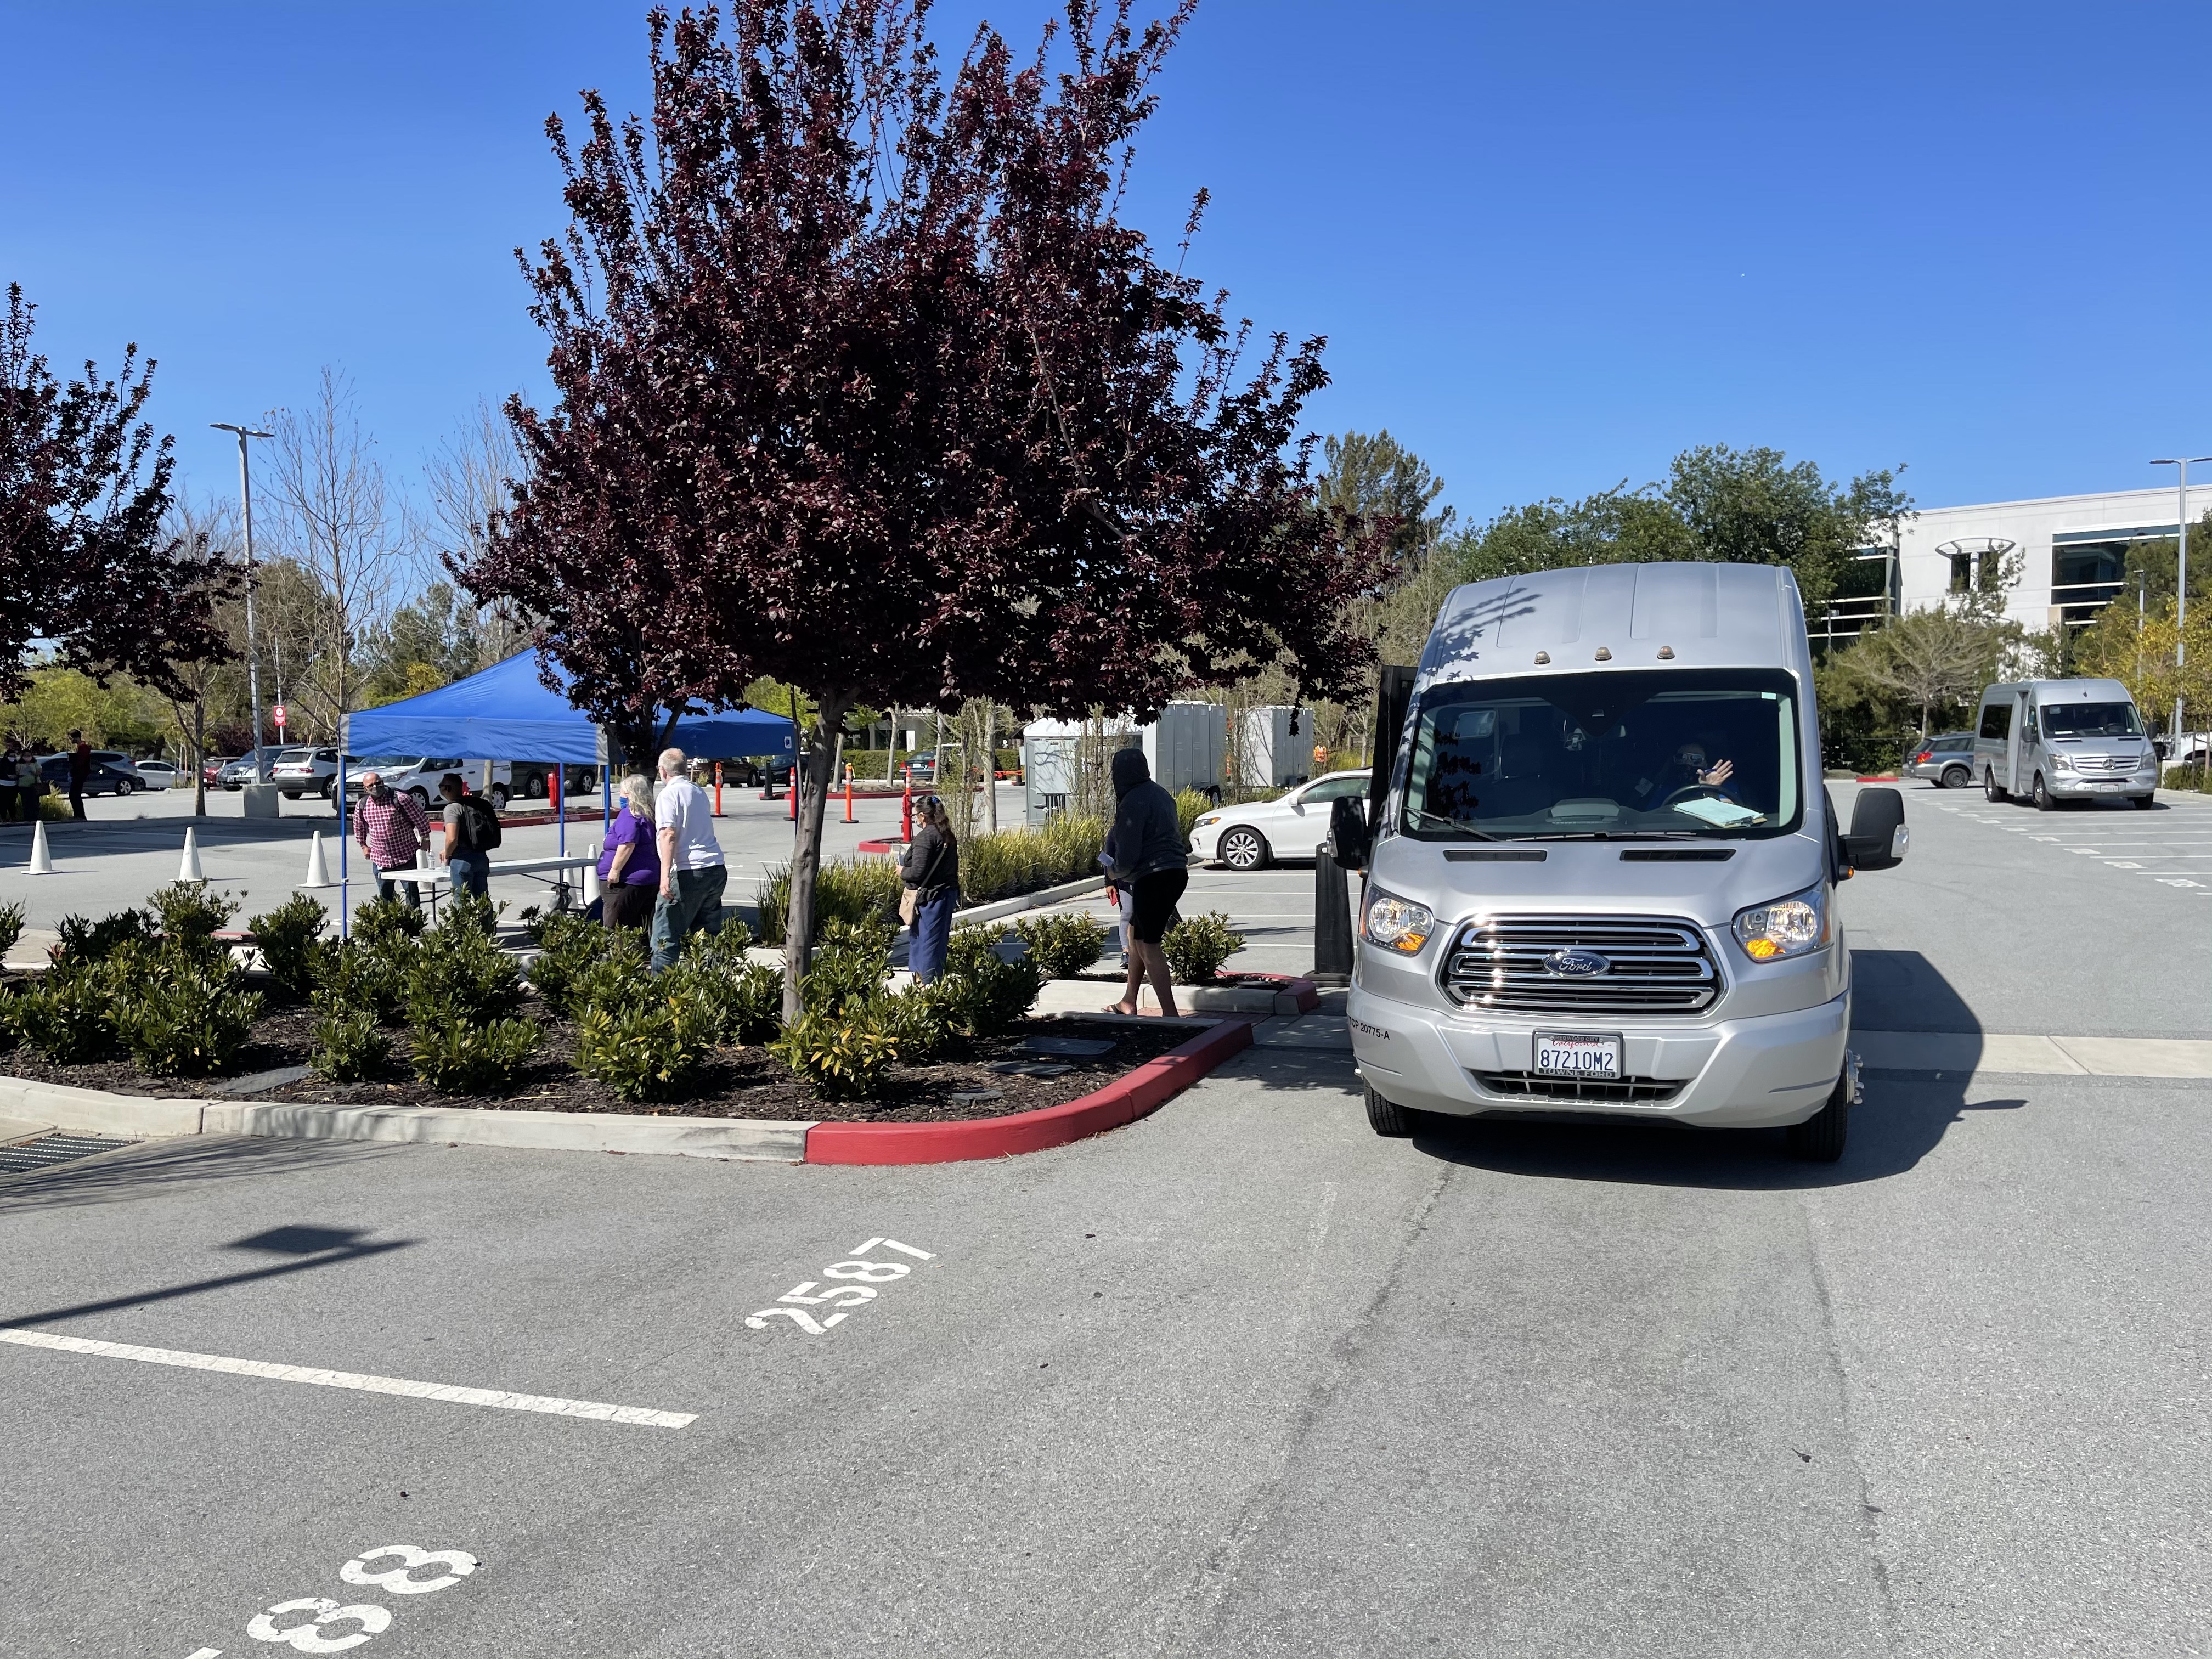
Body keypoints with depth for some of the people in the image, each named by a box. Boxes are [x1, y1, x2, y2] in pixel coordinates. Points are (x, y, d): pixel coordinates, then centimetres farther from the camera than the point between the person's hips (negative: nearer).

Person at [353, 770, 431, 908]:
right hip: (380, 859, 4)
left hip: (406, 856, -4)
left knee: (412, 893, 0)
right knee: (384, 896, 10)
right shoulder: (362, 806, -1)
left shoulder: (400, 799, -14)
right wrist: (364, 846, 22)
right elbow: (359, 828, 19)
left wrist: (425, 839, -1)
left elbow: (421, 819, -6)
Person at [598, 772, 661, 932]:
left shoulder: (629, 814, -13)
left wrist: (615, 870, -21)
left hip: (626, 882, -9)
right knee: (642, 928, 10)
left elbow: (627, 844, -24)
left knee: (615, 930, -5)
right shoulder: (649, 815, 14)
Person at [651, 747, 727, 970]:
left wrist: (665, 876, -23)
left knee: (666, 937, -4)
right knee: (709, 936, 12)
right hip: (717, 870, 8)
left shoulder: (668, 795, -5)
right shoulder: (700, 792, 19)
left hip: (689, 873, -8)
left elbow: (669, 835, -16)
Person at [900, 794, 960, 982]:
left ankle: (928, 982, 4)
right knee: (940, 938, 15)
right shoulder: (947, 835, 10)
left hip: (930, 897, -9)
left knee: (927, 940, -1)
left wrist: (902, 872, -2)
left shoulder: (925, 837, -16)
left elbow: (918, 871, -22)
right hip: (949, 892, 9)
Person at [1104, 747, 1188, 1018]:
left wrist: (1115, 872, 5)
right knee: (1136, 933, 21)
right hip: (1176, 871, 9)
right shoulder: (1160, 794, 13)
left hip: (1152, 878, -9)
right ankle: (1129, 1003, 30)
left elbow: (1127, 855, -18)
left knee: (1148, 945, -2)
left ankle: (1170, 1013, -5)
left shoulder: (1132, 803, -15)